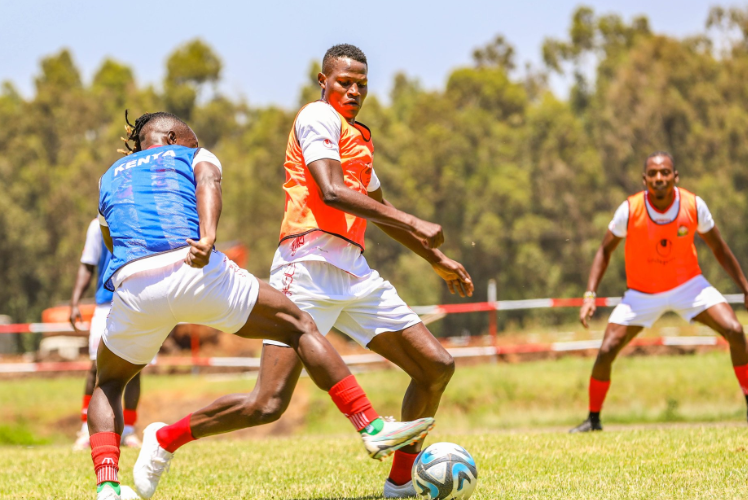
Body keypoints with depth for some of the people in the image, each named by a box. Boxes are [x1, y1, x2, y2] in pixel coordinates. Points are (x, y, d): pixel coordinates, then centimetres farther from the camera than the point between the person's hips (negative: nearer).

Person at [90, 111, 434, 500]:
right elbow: (207, 184, 0)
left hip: (133, 288, 3)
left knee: (108, 385, 27)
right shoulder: (195, 157, 24)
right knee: (300, 326, 14)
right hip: (196, 273, -3)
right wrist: (207, 237, -18)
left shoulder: (109, 179, 33)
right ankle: (372, 428, 6)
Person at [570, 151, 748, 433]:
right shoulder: (629, 210, -20)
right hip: (642, 293, -1)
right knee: (606, 351, -12)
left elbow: (719, 249, -2)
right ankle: (593, 419, 9)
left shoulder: (694, 206, -17)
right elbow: (605, 251, -6)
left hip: (688, 284, 1)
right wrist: (590, 295, -15)